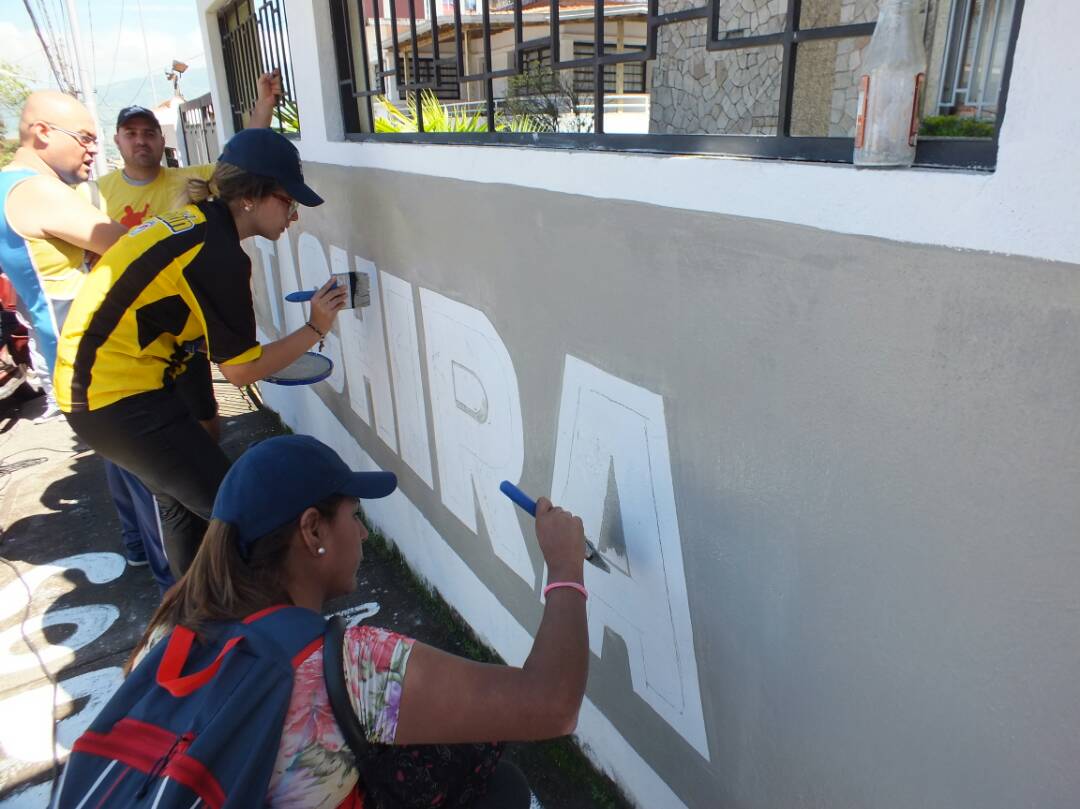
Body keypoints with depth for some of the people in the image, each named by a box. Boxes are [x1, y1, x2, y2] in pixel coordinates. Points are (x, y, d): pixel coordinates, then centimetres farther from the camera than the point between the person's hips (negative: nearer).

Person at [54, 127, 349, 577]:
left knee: (182, 500, 23)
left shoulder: (194, 221, 7)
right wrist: (315, 329, -7)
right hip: (119, 398, -10)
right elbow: (240, 370, -15)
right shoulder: (218, 255, -20)